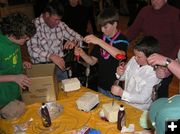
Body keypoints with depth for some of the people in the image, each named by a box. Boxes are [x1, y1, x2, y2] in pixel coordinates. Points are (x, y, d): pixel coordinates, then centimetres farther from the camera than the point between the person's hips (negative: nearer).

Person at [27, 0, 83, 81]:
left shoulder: (60, 25, 5)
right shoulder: (34, 25, -10)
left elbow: (78, 37, 10)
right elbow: (32, 50, -22)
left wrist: (73, 41, -13)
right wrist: (51, 56, -34)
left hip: (59, 66, 4)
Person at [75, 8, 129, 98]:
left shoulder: (122, 40, -13)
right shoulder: (102, 38, 3)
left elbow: (121, 56, -35)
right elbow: (92, 61, 5)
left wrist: (99, 42, -35)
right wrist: (82, 54, -14)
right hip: (101, 86, 5)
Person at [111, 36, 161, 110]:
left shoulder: (153, 74, -22)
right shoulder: (133, 60, -5)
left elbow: (143, 99, -22)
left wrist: (121, 93, -27)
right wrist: (120, 74, -12)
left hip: (139, 110, -5)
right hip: (125, 101, 6)